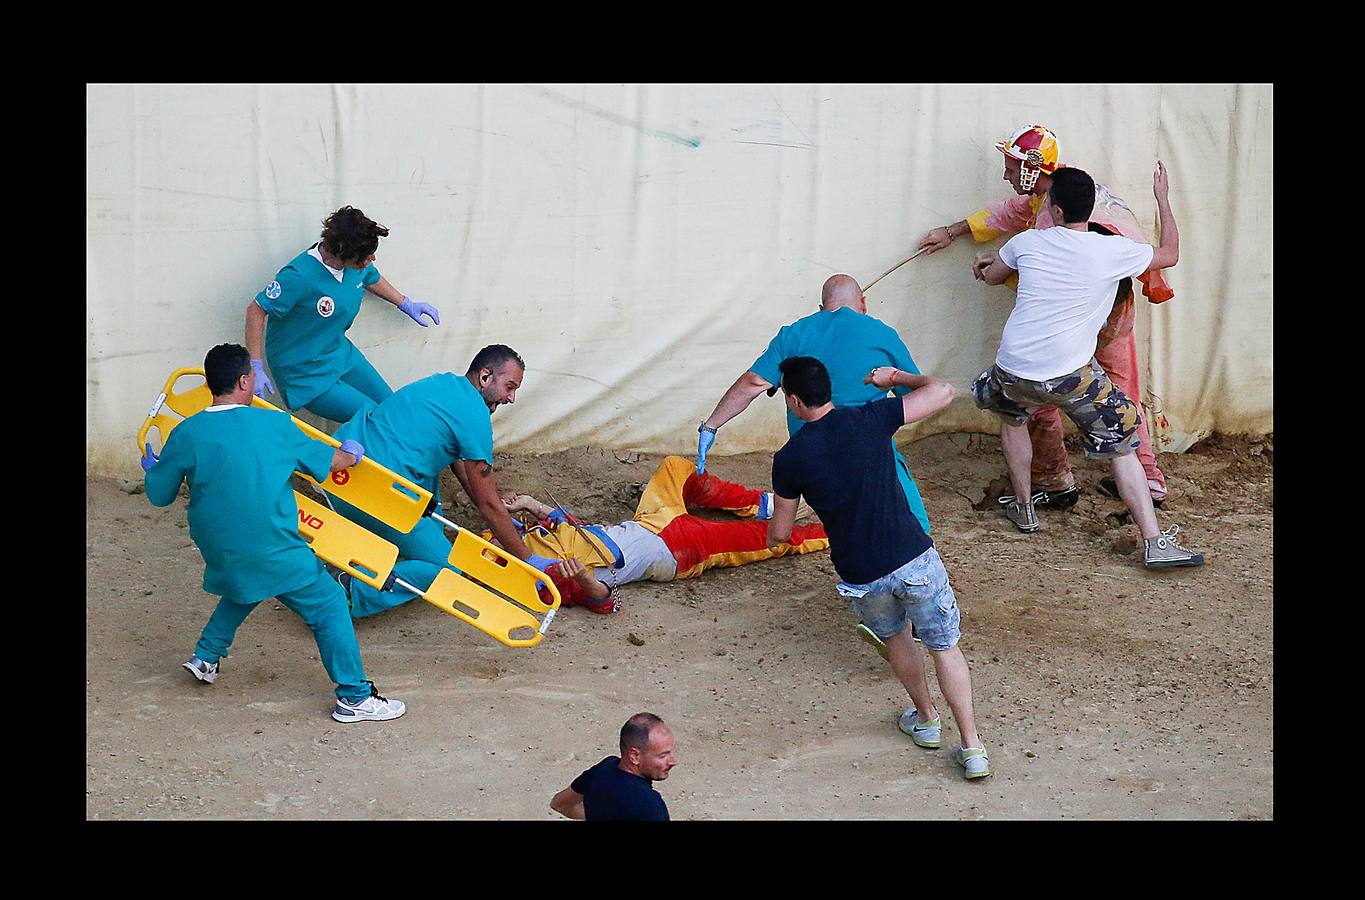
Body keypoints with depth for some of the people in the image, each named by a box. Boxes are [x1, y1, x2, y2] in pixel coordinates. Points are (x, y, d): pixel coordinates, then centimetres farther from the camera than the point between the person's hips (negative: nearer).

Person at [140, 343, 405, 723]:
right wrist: (351, 455, 31)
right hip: (274, 552, -4)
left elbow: (158, 495, 6)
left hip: (220, 552, 4)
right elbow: (328, 460, 8)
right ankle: (354, 697, 4)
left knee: (242, 591, 35)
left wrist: (150, 468, 29)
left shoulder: (185, 435, -4)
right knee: (328, 606, 6)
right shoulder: (275, 425, -6)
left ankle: (206, 657, 35)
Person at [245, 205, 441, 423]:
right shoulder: (299, 276, -31)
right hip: (305, 375, -8)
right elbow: (256, 311, -25)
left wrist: (406, 304, 28)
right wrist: (256, 368, -26)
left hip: (342, 354, 8)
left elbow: (371, 279, 18)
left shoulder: (356, 263, -7)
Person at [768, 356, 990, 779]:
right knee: (945, 646, 14)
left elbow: (779, 533, 7)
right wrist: (896, 376, 18)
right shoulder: (869, 420, -7)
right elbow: (943, 391, 1)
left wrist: (771, 529, 32)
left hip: (860, 578, 1)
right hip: (914, 560, -1)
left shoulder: (789, 459, -5)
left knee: (895, 637, 31)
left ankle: (926, 720, 45)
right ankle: (972, 748, 11)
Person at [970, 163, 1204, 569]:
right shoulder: (1113, 251, -6)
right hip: (1072, 375, -2)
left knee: (1012, 417, 35)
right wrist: (1163, 199, 25)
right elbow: (1170, 254, 13)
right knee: (1122, 447, 8)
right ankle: (1155, 543, 0)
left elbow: (991, 276, 23)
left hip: (1014, 371, 3)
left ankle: (1024, 509, 41)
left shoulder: (1027, 242, 1)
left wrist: (988, 261, 46)